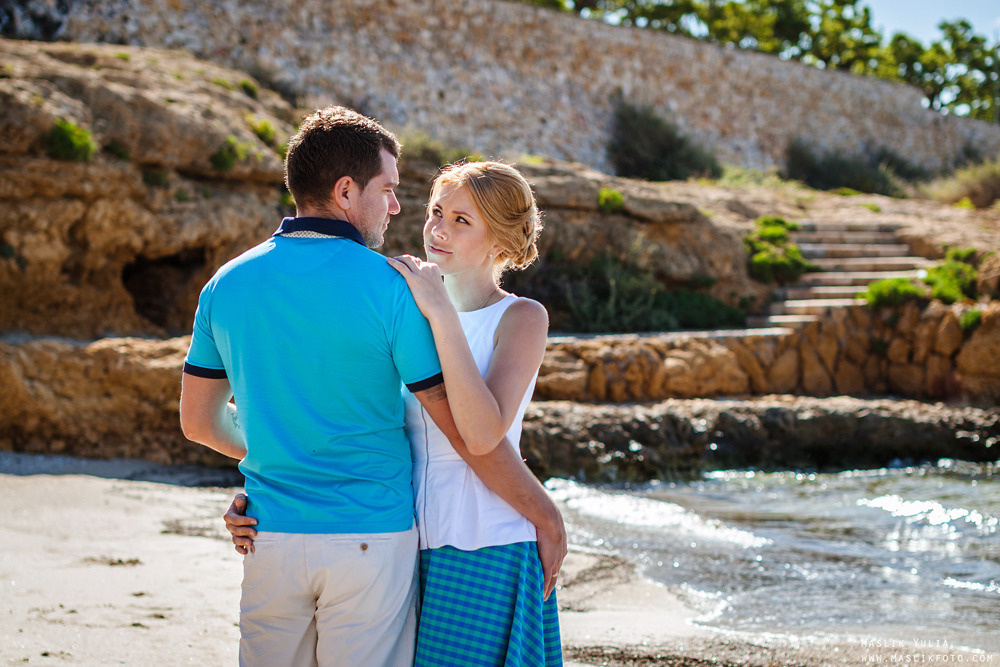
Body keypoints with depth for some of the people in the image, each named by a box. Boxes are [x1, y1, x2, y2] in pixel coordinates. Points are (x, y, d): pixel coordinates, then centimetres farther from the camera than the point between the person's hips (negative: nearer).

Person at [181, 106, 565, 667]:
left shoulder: (227, 284, 2)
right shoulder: (391, 287, -12)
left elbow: (199, 421, 12)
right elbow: (469, 434, -12)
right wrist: (547, 518, -1)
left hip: (270, 537, 4)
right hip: (371, 538, -4)